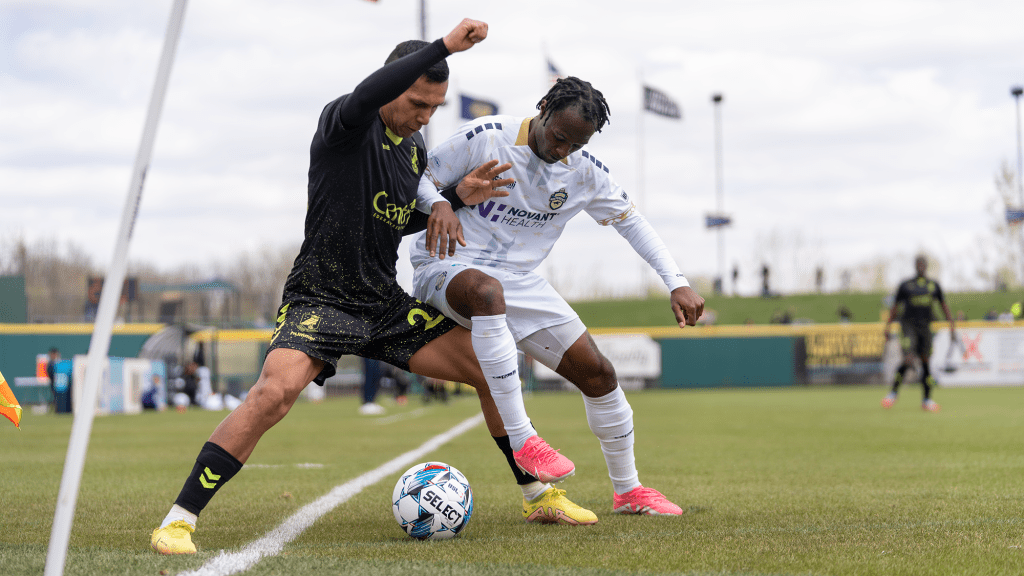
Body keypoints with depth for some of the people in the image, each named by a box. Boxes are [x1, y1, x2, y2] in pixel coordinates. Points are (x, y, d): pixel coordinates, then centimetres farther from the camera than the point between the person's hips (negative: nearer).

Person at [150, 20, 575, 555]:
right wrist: (445, 45, -38)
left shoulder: (414, 146, 9)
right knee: (274, 391, -31)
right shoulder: (346, 123, -14)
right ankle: (178, 521, -24)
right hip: (321, 301, -7)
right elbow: (366, 95, -40)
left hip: (387, 305, 7)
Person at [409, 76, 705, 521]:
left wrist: (677, 284, 0)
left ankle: (628, 491, 25)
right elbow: (420, 180, -7)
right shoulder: (485, 137, -15)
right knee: (488, 290, -43)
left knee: (597, 373, 1)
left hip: (520, 282, 6)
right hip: (447, 267, -6)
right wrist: (438, 206, -31)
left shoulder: (585, 171, 1)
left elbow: (632, 222, 10)